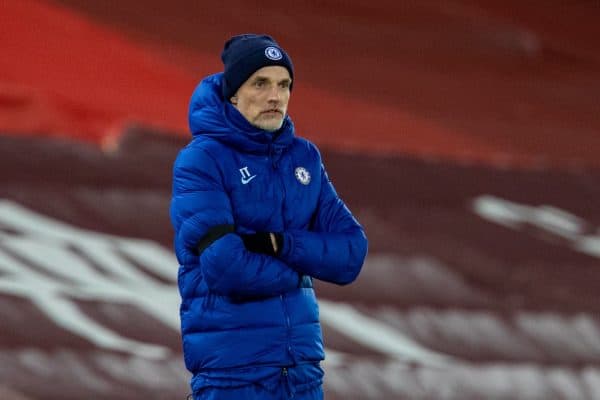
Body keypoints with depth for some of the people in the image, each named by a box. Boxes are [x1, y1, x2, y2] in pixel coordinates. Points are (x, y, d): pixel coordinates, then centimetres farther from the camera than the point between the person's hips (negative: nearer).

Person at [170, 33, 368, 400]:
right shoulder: (202, 160, -7)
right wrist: (300, 268, -3)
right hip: (232, 368, -6)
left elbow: (351, 255, 4)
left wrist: (281, 244, -12)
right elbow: (226, 267, -18)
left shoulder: (305, 157, 11)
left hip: (303, 368, 6)